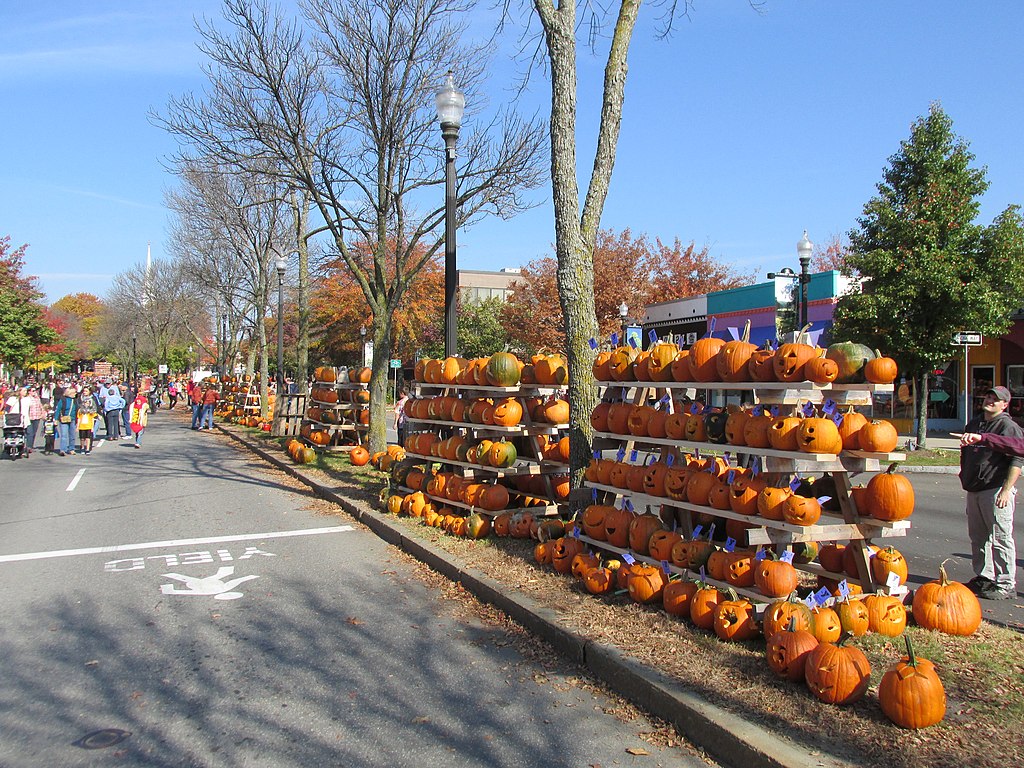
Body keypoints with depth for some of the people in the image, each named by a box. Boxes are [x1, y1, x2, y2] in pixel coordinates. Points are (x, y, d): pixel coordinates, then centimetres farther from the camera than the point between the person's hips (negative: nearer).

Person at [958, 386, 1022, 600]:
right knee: (978, 537, 14)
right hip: (974, 490, 8)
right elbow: (965, 454, 29)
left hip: (996, 491, -8)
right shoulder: (973, 424, 16)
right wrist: (965, 476, 22)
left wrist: (1006, 490, -21)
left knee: (1000, 538, -4)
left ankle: (1006, 585, 2)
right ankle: (983, 577, 25)